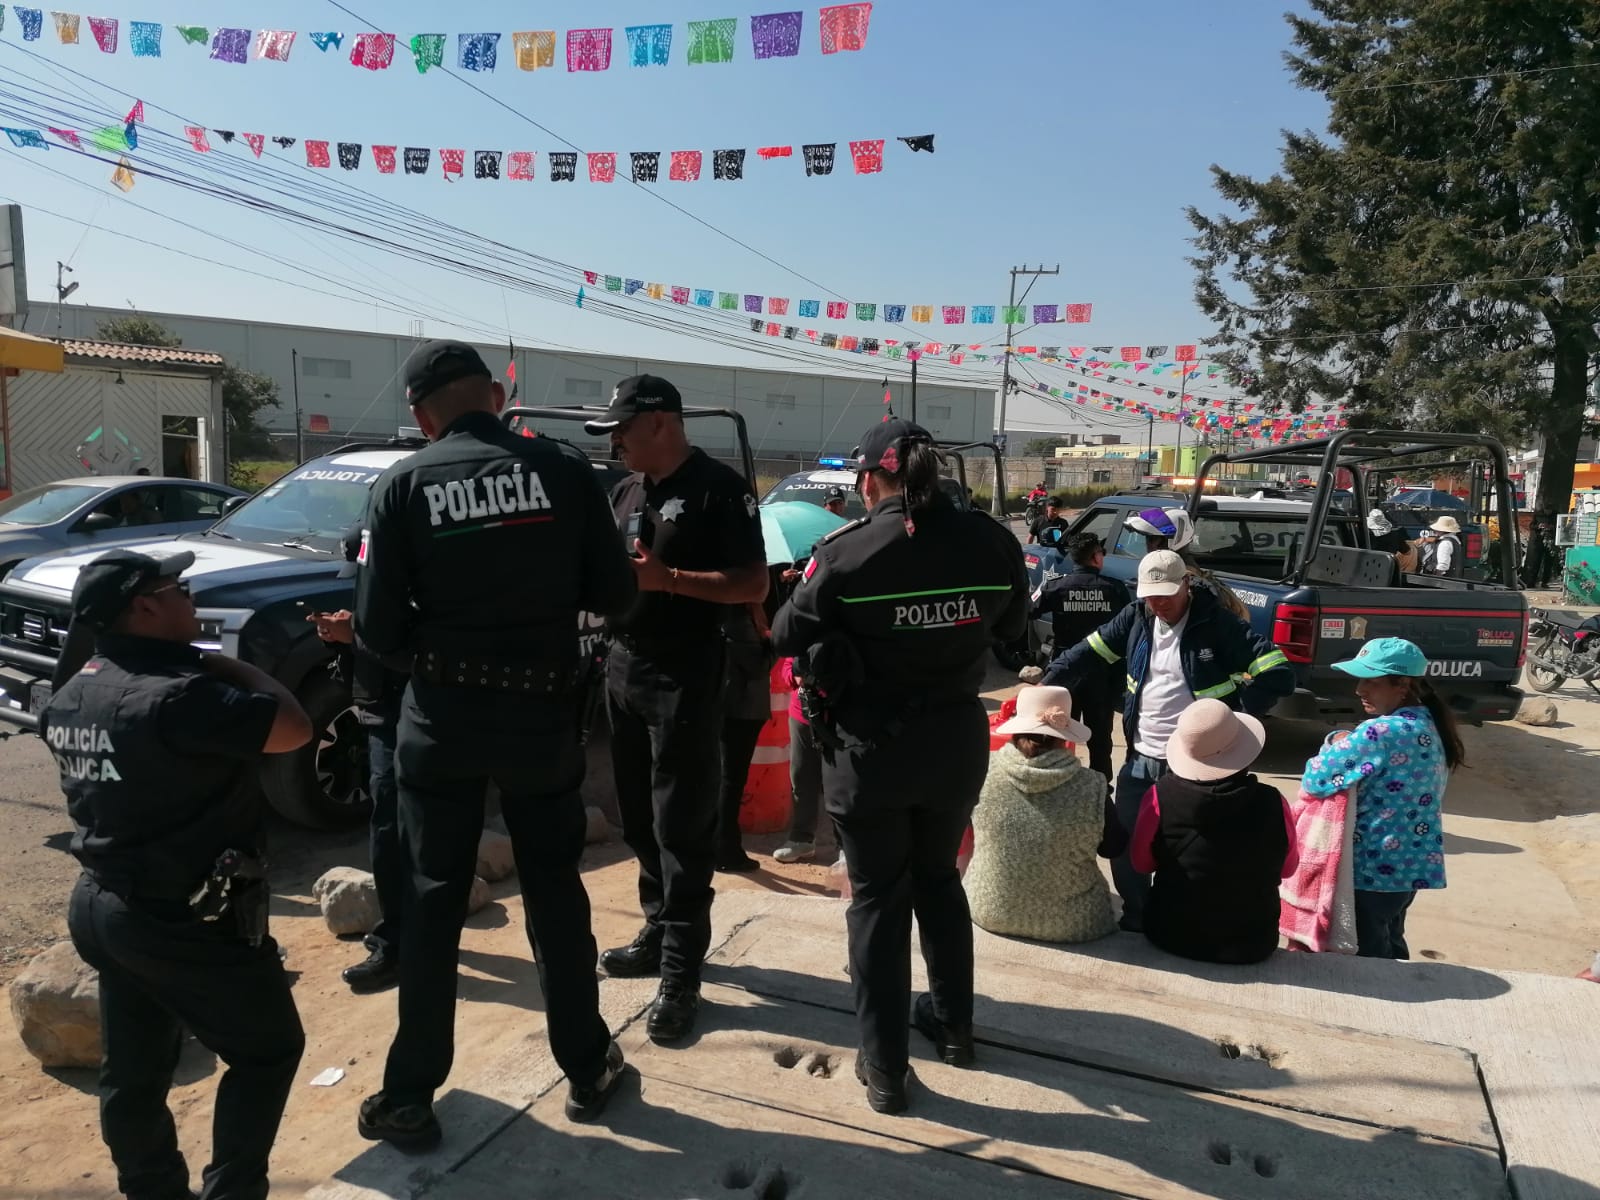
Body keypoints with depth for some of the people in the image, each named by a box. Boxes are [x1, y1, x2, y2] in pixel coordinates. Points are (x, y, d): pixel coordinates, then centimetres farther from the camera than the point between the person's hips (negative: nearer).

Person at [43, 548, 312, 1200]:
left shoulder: (71, 697, 5)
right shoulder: (174, 695, -26)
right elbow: (293, 728, -25)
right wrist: (235, 670, -11)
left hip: (101, 906, 9)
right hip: (184, 922, -9)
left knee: (132, 1072, 20)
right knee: (267, 1050, 9)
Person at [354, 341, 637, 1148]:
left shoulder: (404, 483, -6)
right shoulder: (565, 469, -5)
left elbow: (379, 627, -7)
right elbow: (613, 593, -2)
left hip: (441, 720, 0)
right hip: (543, 715, 1)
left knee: (432, 904, 13)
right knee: (555, 893, 16)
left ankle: (410, 1097, 23)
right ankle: (586, 1070, 28)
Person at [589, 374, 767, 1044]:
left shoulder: (718, 489, -10)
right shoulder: (625, 493, 14)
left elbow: (754, 586, -15)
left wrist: (666, 578, -22)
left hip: (684, 681, -8)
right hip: (623, 671, 8)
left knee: (681, 827, -2)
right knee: (639, 820, 15)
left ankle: (681, 973, 6)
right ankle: (659, 932, 30)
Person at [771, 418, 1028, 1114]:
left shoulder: (846, 553, -17)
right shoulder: (992, 542, -6)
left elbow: (786, 638, -6)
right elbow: (1010, 627, 10)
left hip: (870, 747, -4)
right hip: (957, 739, 4)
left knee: (877, 899, 10)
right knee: (939, 879, 24)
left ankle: (884, 1068, 19)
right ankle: (953, 1025, 39)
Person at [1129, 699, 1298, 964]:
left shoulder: (1160, 797, -21)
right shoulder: (1273, 804, -19)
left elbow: (1140, 862, -3)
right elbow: (1287, 868, 1)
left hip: (1172, 938, 0)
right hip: (1251, 945, 1)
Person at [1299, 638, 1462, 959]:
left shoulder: (1382, 731, -24)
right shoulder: (1429, 726, 5)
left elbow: (1314, 780, -23)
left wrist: (1337, 745, -6)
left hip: (1376, 868, -9)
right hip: (1412, 863, 9)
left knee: (1367, 958, 5)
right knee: (1390, 947, 23)